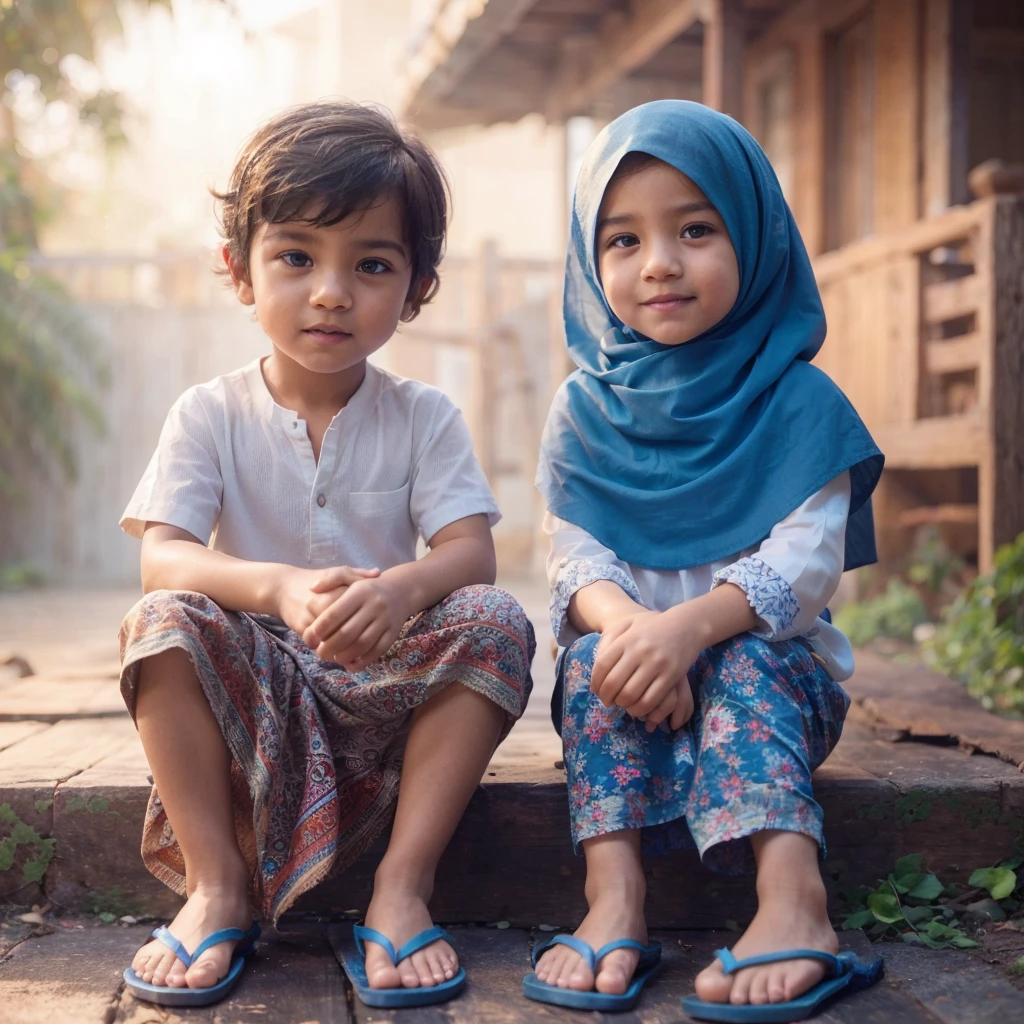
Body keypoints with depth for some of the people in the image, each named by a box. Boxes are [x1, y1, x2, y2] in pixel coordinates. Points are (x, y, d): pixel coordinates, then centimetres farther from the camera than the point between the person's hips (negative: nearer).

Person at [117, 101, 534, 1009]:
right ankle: (217, 887, -17)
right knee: (164, 622, -28)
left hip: (385, 691, 1)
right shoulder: (210, 416, -2)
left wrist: (405, 587, -38)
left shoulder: (423, 418, 0)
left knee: (494, 622, -25)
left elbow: (472, 554, -13)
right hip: (254, 691, 0)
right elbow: (162, 558, -16)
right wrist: (280, 586, -37)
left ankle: (403, 888, -20)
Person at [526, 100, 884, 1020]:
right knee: (594, 657, -28)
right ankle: (615, 899, -38)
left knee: (743, 663, -32)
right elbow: (574, 555, -6)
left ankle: (793, 894, -44)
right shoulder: (587, 408, 4)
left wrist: (691, 625, -34)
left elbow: (805, 561, -16)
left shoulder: (797, 400, -4)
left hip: (772, 661, -2)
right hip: (630, 652, 2)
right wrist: (624, 623, -30)